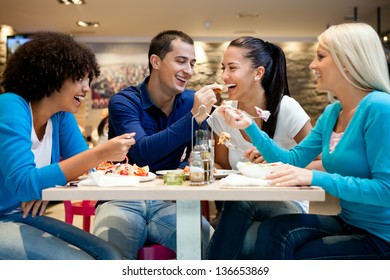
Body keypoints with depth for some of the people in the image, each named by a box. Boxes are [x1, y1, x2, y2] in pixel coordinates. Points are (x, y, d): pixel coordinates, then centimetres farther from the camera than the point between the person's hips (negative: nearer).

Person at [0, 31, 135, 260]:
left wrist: (49, 185, -20)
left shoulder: (62, 116, 3)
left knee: (110, 256, -7)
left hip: (25, 217, 7)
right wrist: (100, 154, -33)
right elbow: (23, 184, -29)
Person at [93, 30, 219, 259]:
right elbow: (142, 153, -23)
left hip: (167, 202, 3)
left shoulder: (191, 102, 5)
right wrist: (193, 118, -27)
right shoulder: (124, 102, -7)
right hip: (123, 201, -3)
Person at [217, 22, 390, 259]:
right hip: (348, 223, 6)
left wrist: (316, 178, -28)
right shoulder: (332, 113, 7)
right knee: (272, 233, -15)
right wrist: (249, 126, 1)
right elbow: (292, 160, 8)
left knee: (277, 250, -11)